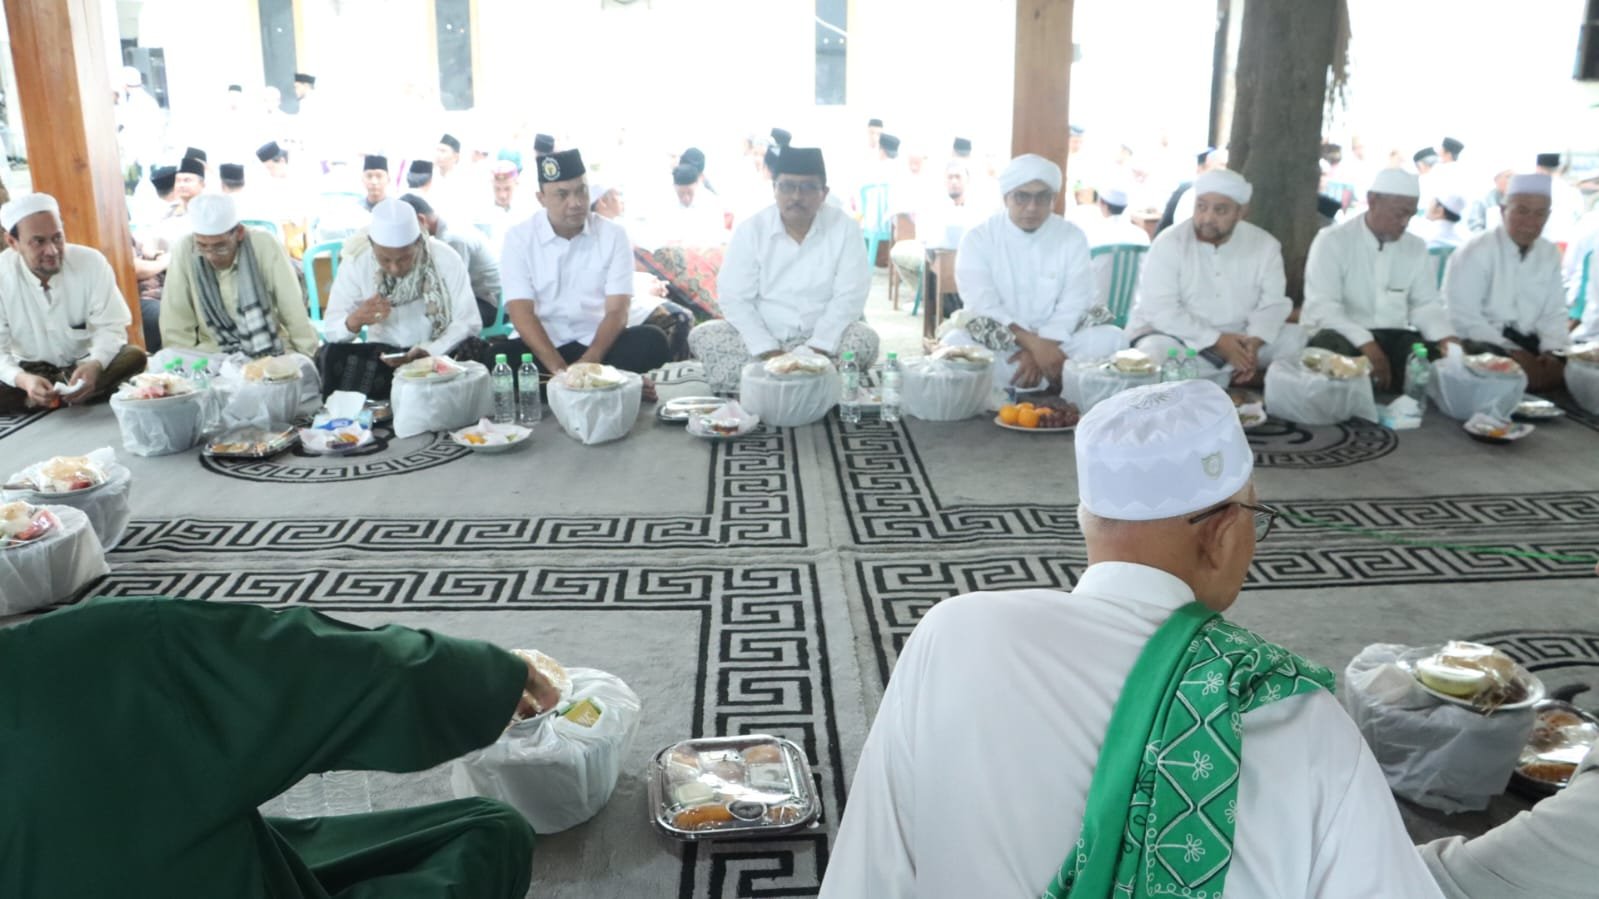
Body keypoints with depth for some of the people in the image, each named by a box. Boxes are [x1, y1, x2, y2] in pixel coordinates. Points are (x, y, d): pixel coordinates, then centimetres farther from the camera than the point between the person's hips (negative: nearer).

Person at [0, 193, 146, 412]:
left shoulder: (92, 262, -13)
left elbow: (110, 326, -13)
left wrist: (95, 365, -36)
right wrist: (22, 380, -40)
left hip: (84, 364, 2)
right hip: (29, 370, -2)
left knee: (134, 357, -30)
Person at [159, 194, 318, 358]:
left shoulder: (265, 246, -14)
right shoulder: (185, 251, -10)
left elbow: (295, 314, -10)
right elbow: (176, 326, -5)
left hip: (272, 352, 0)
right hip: (214, 355, 0)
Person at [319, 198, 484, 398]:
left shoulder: (445, 259, -15)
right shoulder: (355, 264, -9)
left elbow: (469, 322, -15)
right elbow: (331, 329, -6)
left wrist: (428, 352, -31)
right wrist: (355, 320, -30)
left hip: (440, 353, -1)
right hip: (382, 355, 1)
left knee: (472, 350, -31)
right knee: (330, 356, -25)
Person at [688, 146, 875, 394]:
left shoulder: (845, 228, -6)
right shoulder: (750, 229, -5)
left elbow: (849, 296, -10)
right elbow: (734, 297, -9)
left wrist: (817, 347, -23)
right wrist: (767, 350, -22)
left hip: (823, 338, -1)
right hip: (761, 338, 1)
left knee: (864, 340, -29)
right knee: (702, 336, -23)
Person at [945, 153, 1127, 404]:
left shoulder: (1072, 237, 1)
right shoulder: (979, 238, -4)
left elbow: (1073, 306, -7)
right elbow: (983, 307, -16)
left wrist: (1040, 349, -24)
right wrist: (1033, 343, -29)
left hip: (1055, 342, 2)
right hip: (996, 347, -2)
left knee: (1112, 338, -23)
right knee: (954, 343, -32)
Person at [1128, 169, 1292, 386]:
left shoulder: (1264, 245, 1)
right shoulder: (1169, 244, -10)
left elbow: (1272, 303, -2)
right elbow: (1160, 309, -18)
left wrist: (1253, 342, -24)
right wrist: (1217, 341, -25)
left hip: (1238, 339, 4)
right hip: (1175, 336, -3)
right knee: (1154, 352, -36)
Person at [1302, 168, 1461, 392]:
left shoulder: (1416, 247, 12)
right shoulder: (1332, 241, -6)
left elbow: (1425, 304, 11)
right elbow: (1322, 307, -17)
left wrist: (1445, 337, -12)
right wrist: (1366, 344, -30)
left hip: (1394, 338, 5)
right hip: (1344, 337, -5)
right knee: (1333, 345, -38)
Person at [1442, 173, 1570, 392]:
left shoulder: (1550, 254, 9)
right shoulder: (1475, 252, -9)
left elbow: (1554, 313, 9)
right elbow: (1463, 317, -15)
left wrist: (1552, 351, -11)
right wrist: (1511, 351, -21)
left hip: (1529, 343, 6)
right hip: (1484, 344, -6)